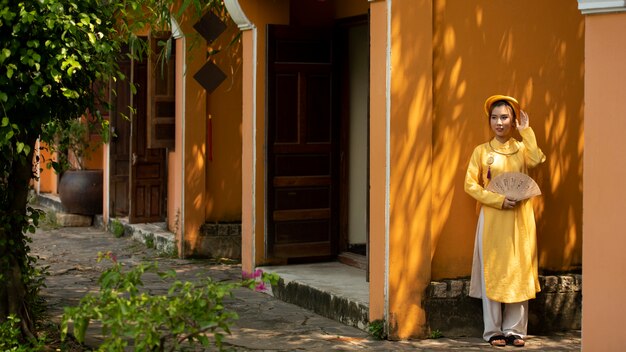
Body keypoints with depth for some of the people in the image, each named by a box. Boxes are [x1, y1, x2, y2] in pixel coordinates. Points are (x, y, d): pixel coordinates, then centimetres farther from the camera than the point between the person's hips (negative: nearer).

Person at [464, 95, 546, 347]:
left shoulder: (522, 148, 7)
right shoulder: (482, 151, 2)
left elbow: (537, 160, -15)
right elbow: (470, 185, -4)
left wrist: (526, 130, -9)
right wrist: (499, 201, -14)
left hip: (520, 219, 2)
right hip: (493, 220, -2)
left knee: (519, 272, 3)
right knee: (492, 273, -1)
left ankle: (515, 329, 10)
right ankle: (493, 331, 6)